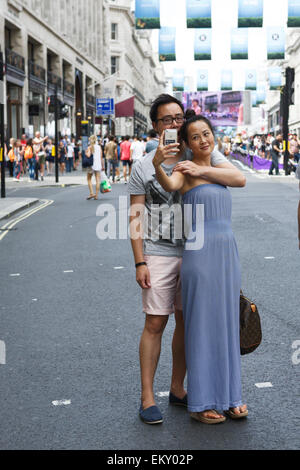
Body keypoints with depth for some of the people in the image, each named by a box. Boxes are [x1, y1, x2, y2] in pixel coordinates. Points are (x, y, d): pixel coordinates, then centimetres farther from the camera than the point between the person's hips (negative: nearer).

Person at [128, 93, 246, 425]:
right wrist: (140, 263, -8)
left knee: (187, 322, 10)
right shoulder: (143, 167, -1)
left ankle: (177, 389, 25)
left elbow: (239, 178, -10)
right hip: (159, 255, -2)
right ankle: (147, 397, 10)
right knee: (155, 324, -1)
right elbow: (135, 218, -1)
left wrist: (199, 171, -23)